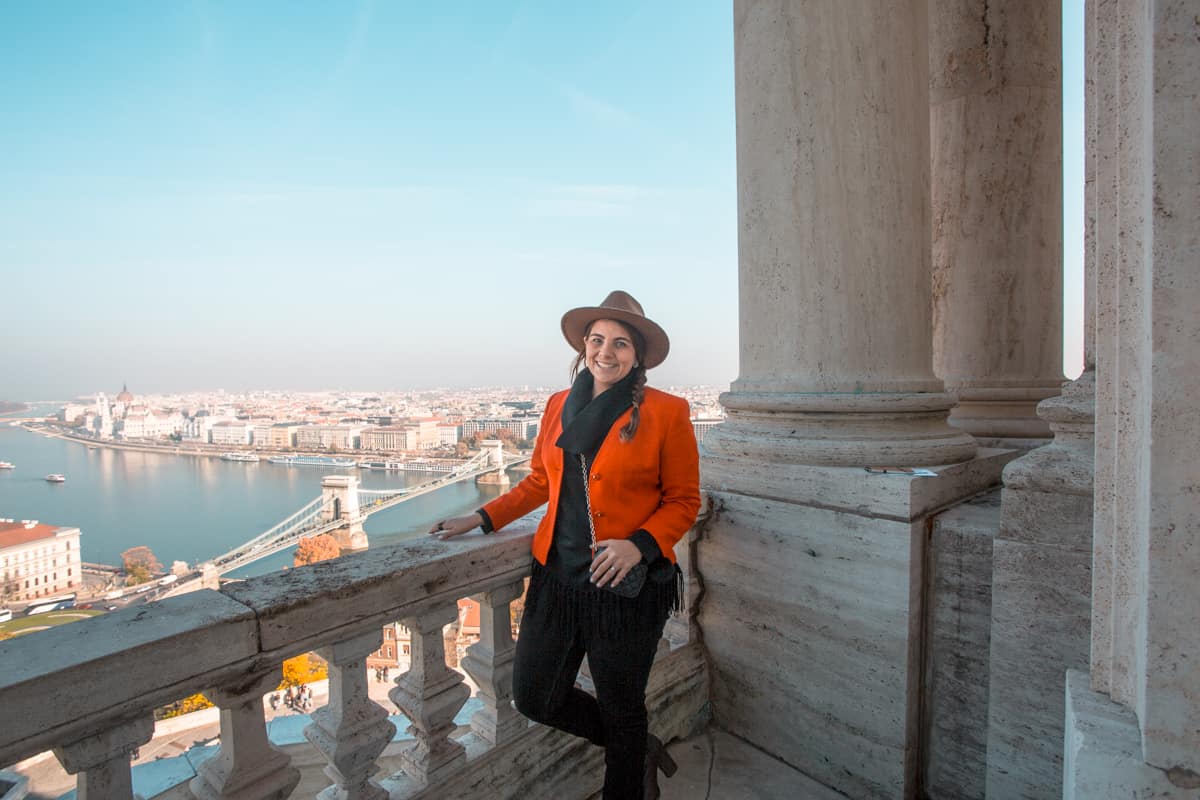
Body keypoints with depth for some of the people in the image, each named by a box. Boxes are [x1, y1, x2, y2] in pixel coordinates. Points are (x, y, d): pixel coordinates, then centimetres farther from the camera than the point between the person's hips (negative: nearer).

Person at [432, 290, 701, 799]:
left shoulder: (667, 412, -9)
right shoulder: (560, 405, 5)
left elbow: (684, 501, -6)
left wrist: (639, 544, -22)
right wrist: (482, 519, 9)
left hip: (626, 588, -5)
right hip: (558, 579, 5)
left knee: (620, 713, 13)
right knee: (534, 698, 15)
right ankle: (640, 751, 38)